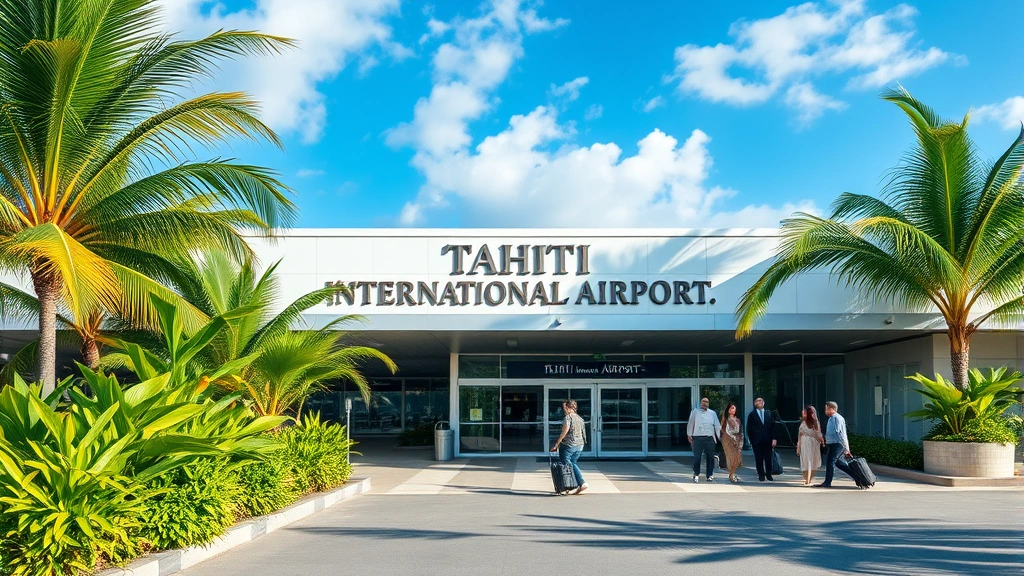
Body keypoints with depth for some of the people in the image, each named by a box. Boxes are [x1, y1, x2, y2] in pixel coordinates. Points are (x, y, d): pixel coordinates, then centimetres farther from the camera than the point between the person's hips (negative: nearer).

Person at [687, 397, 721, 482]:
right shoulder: (695, 412, 11)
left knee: (710, 457, 4)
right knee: (696, 457, -4)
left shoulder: (712, 413, 13)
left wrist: (720, 436, 6)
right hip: (697, 438, -1)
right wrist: (689, 435, 4)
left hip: (709, 438, 1)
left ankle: (710, 475, 14)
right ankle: (696, 475, 9)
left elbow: (717, 425, 12)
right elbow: (690, 424, 11)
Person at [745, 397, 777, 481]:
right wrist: (751, 440, -3)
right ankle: (761, 476, 8)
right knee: (759, 459, 1)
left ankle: (769, 475, 11)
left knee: (768, 458, 3)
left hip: (767, 440, 2)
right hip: (757, 440, -2)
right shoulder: (752, 414, 4)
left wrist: (773, 439, -1)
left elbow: (773, 426, 8)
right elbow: (749, 428, 4)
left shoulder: (768, 414, 11)